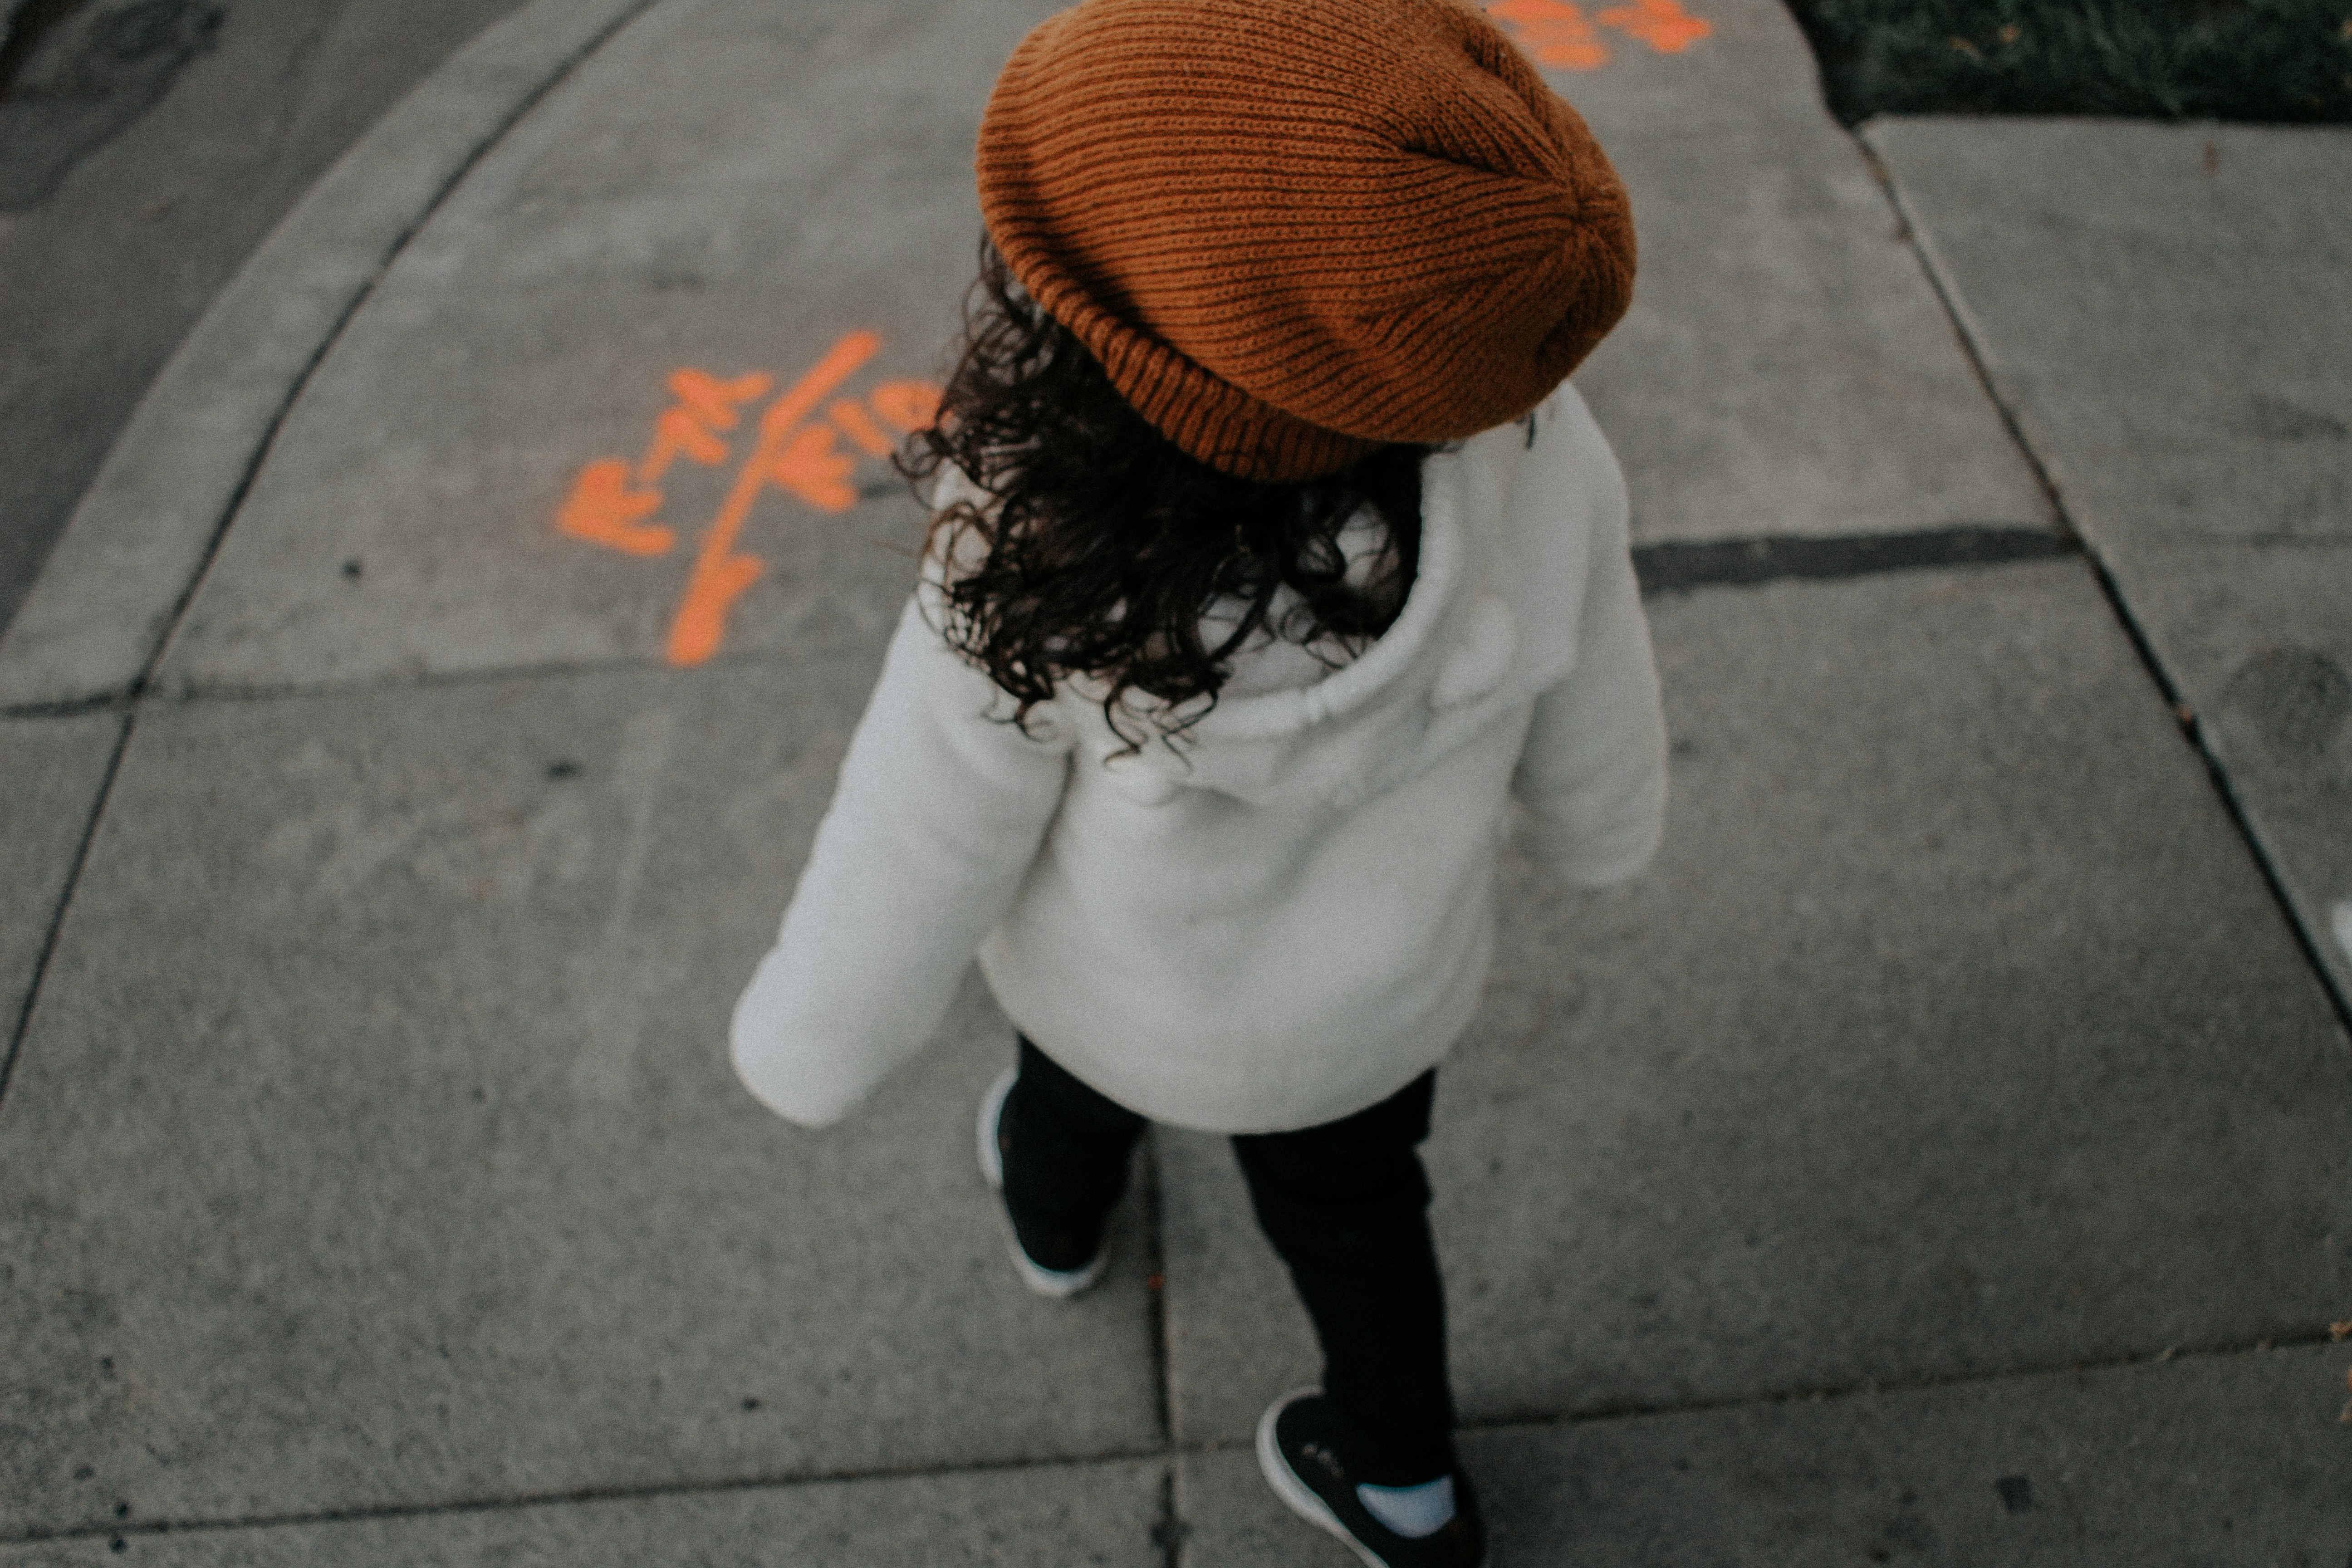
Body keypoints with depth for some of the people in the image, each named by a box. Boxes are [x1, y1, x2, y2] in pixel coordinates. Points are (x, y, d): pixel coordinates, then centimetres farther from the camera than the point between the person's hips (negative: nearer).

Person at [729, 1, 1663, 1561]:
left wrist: (794, 1047, -2)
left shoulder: (1027, 618, -41)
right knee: (1344, 1190, 31)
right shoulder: (1529, 451, -34)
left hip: (1133, 992, -1)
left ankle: (1058, 1209, 67)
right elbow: (1600, 801, -15)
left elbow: (858, 986, -25)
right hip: (1384, 991, 1)